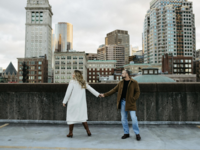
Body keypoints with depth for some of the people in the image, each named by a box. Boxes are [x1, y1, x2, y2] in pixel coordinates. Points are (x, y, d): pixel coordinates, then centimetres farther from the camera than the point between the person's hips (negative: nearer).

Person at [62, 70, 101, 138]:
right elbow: (91, 89, 15)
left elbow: (68, 92, -10)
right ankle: (88, 132, 14)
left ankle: (70, 133, 11)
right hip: (81, 103, 5)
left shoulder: (72, 82, -9)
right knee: (82, 117, 13)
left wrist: (64, 101, -3)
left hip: (73, 103, -5)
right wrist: (98, 94, 26)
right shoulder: (83, 82, 7)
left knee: (71, 117, 6)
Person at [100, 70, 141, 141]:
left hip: (130, 103, -4)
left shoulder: (134, 82, -4)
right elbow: (114, 90, 11)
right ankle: (126, 133, 20)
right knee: (123, 118, 8)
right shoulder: (121, 83, 10)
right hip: (123, 102, 5)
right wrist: (105, 94, 7)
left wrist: (133, 99, -15)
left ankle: (137, 134, 10)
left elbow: (137, 92, -4)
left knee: (134, 118, -5)